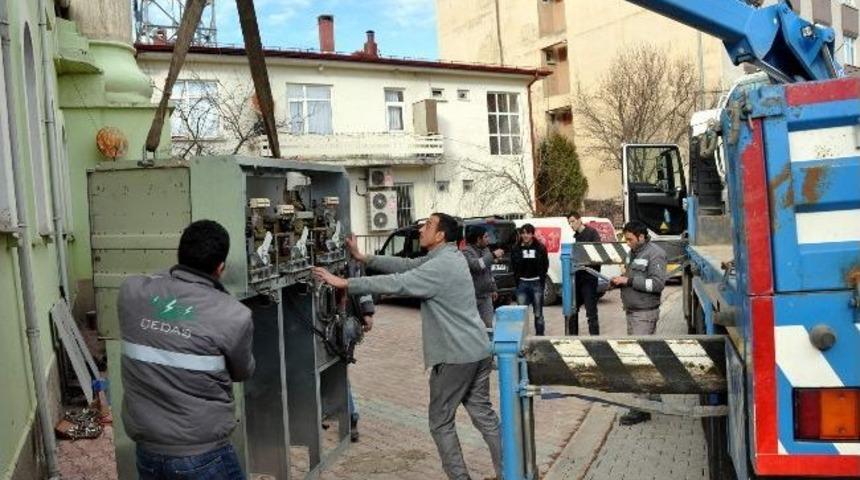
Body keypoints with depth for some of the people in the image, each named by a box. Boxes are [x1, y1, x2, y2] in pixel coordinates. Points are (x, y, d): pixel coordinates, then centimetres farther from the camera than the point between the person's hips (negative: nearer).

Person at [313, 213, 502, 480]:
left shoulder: (440, 267, -18)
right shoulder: (448, 257, 12)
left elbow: (396, 284, -23)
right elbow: (406, 265, 13)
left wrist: (344, 283, -19)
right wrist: (363, 258, 10)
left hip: (456, 357, -9)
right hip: (478, 351, 9)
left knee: (441, 422, 6)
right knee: (483, 413, 15)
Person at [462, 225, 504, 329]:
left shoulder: (485, 249, 14)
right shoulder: (467, 251, -13)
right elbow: (475, 265, -33)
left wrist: (493, 288, 22)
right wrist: (493, 255, -29)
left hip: (486, 295, 7)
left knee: (488, 325, 7)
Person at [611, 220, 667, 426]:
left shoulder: (654, 254, -12)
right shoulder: (634, 253, 16)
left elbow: (657, 284, -20)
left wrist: (628, 280, -20)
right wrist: (620, 282, 7)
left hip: (645, 314, -9)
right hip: (632, 311, 9)